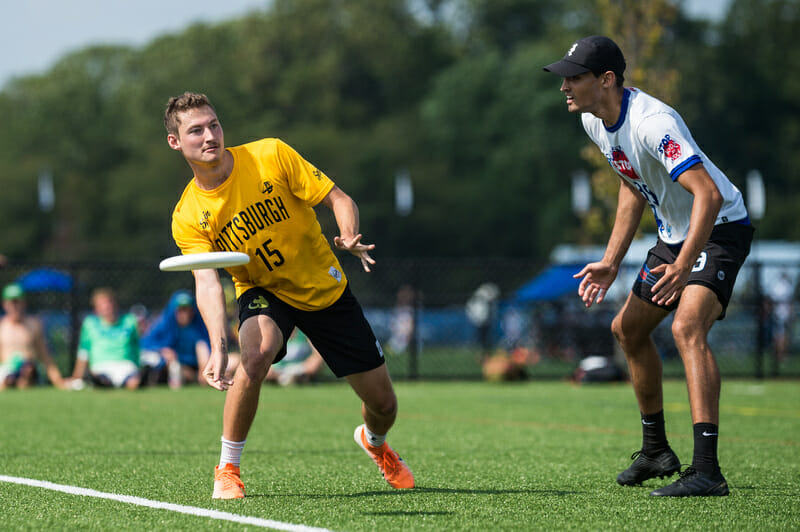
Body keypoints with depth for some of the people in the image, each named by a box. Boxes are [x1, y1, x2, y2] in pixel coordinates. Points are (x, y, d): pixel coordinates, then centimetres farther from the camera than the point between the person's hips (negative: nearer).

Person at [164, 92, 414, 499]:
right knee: (257, 353, -37)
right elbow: (207, 282, -27)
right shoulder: (188, 217, -16)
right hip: (264, 294, -1)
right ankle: (227, 469, -20)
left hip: (327, 288, 1)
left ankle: (373, 441, 44)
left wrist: (349, 238, -34)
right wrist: (218, 347, -44)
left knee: (383, 404, 5)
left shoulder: (271, 155, -16)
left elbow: (339, 200, -12)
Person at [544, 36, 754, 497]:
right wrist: (611, 263, 12)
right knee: (628, 329, 18)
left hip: (720, 229, -10)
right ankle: (657, 452, 35)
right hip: (675, 233, 10)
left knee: (687, 326, -30)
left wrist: (684, 265, -47)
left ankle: (707, 471, -37)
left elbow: (709, 194, -39)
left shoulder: (652, 123, -30)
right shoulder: (595, 121, 0)